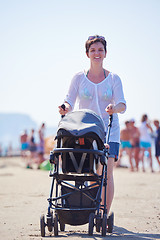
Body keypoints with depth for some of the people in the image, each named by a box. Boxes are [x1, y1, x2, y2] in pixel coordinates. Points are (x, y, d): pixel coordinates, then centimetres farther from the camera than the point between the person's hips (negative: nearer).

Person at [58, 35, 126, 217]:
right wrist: (65, 108, -23)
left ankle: (105, 215, -8)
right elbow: (69, 102, 1)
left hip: (109, 130, -1)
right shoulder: (79, 78, 7)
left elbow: (122, 105, -4)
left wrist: (114, 108, -28)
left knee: (107, 174, -12)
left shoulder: (113, 79, 6)